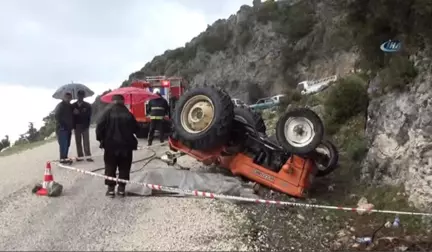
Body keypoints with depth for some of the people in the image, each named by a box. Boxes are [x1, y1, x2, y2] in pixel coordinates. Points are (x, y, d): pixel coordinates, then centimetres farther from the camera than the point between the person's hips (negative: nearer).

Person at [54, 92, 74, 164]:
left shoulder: (70, 106, 16)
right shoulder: (60, 106, -7)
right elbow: (57, 116, -14)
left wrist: (71, 125, 10)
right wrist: (61, 126, -18)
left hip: (68, 128, 7)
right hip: (62, 128, -7)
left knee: (67, 144, 7)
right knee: (63, 144, -11)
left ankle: (65, 158, 14)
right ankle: (62, 158, -9)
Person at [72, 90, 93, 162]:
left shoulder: (87, 105, 2)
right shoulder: (73, 106, 6)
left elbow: (89, 115, -2)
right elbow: (72, 115, 2)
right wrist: (73, 125, -8)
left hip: (84, 125, -2)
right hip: (77, 126, 2)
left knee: (86, 141, -5)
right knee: (78, 142, 3)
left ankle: (88, 156, -7)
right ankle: (80, 156, 6)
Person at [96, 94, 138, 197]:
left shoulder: (108, 112, -6)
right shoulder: (128, 114, 0)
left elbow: (100, 127, -10)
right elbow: (136, 128, 6)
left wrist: (100, 138, 4)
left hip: (111, 145, -1)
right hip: (126, 145, 1)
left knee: (110, 168, 8)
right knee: (124, 168, 10)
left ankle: (111, 188, 5)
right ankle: (121, 188, 8)